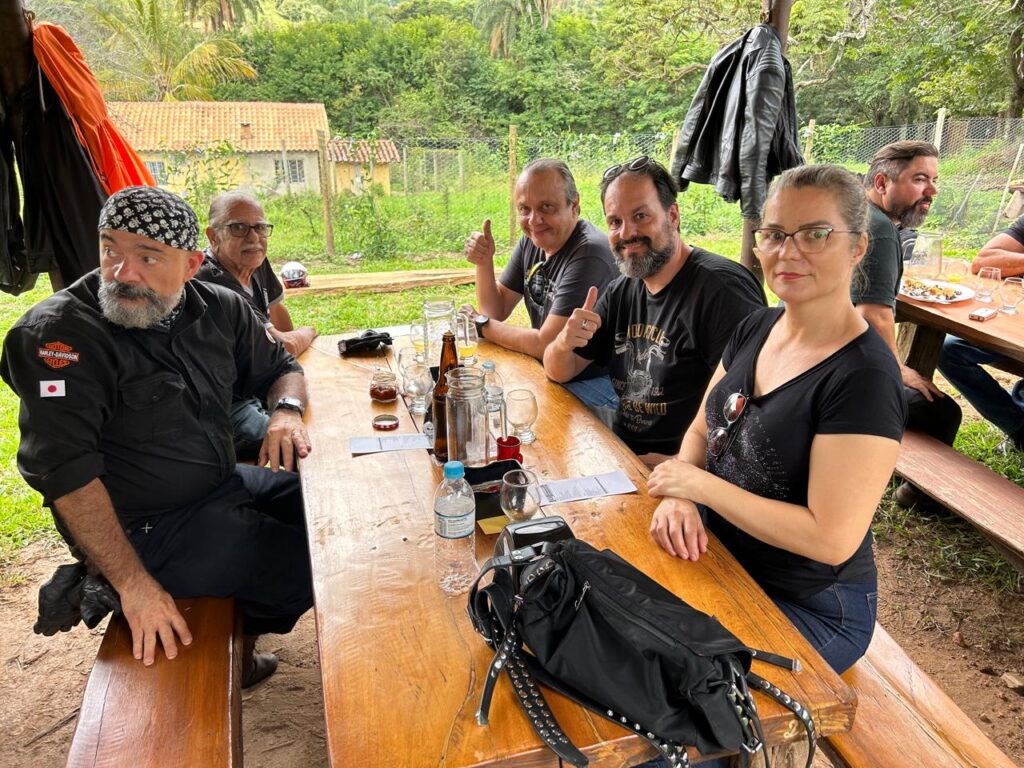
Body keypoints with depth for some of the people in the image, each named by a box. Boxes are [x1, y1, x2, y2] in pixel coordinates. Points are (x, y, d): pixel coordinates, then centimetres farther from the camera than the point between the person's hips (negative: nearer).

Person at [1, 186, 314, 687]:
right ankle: (237, 646, 19)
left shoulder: (218, 309, 0)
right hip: (145, 529, -7)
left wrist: (286, 410, -9)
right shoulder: (59, 335, -20)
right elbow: (64, 471, -25)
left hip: (224, 485, 8)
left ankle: (240, 639, 24)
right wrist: (133, 583, -27)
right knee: (311, 566, -15)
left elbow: (279, 368, 15)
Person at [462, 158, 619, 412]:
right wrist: (484, 263, -9)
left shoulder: (588, 255, -23)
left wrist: (482, 325, -9)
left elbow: (545, 345, -23)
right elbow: (497, 311, 8)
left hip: (594, 385, -8)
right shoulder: (531, 241, 4)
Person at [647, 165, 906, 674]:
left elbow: (831, 539, -26)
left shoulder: (864, 378, -24)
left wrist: (700, 484, -20)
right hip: (720, 561, 7)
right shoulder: (755, 330, 0)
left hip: (811, 610, -6)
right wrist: (678, 495, -13)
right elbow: (702, 431, 8)